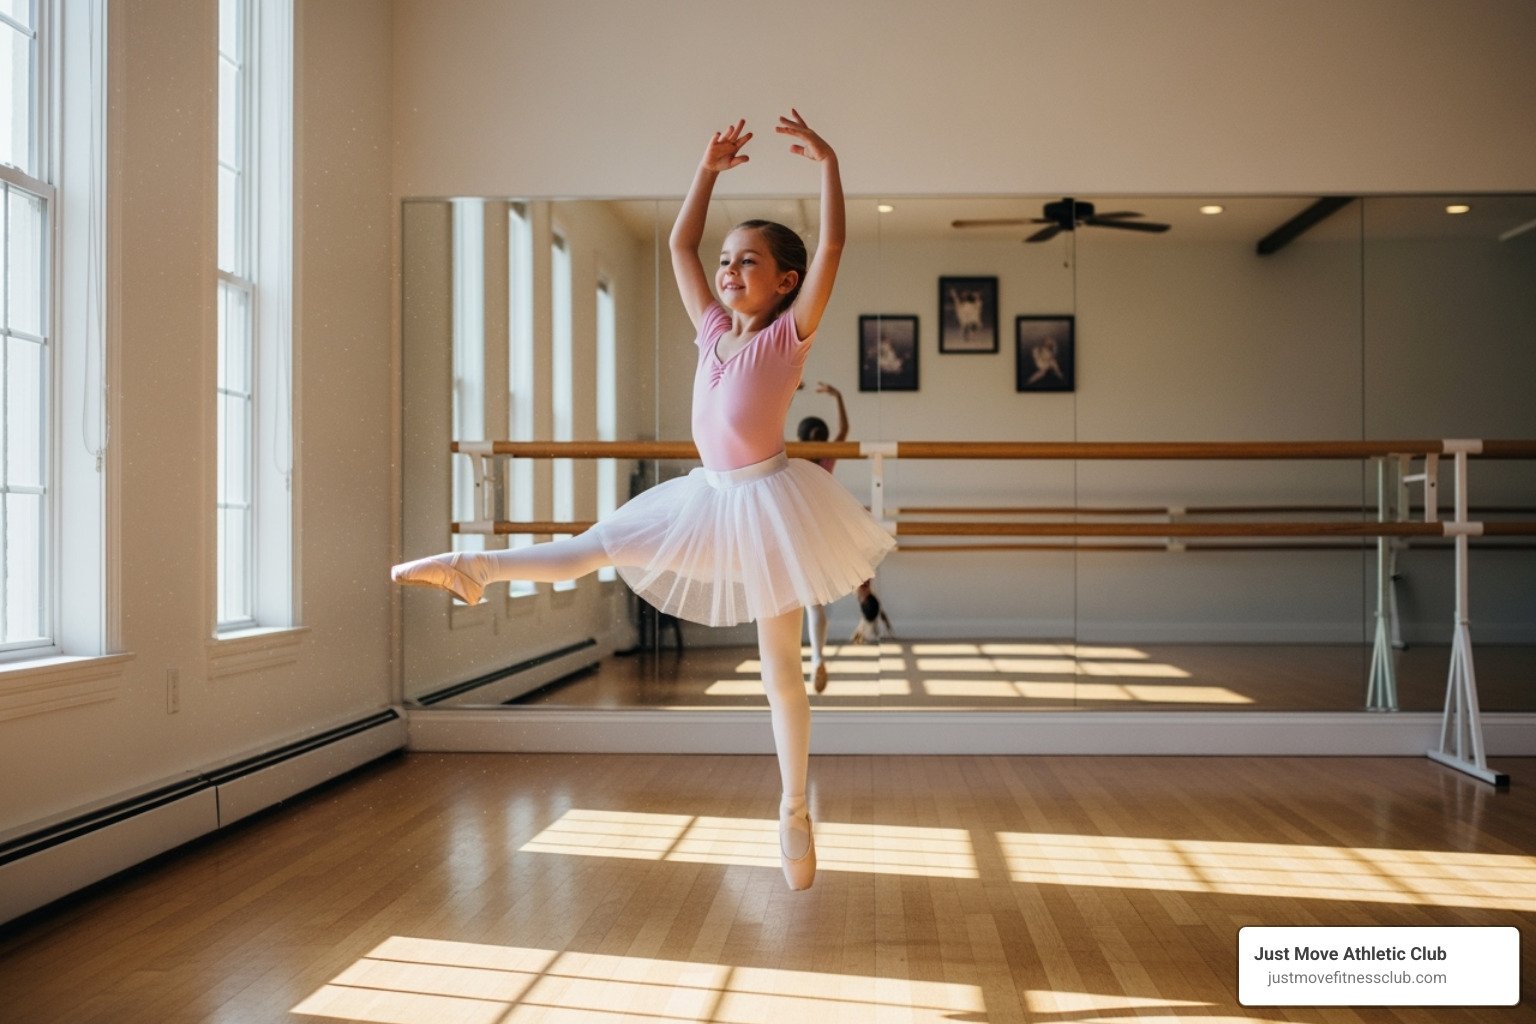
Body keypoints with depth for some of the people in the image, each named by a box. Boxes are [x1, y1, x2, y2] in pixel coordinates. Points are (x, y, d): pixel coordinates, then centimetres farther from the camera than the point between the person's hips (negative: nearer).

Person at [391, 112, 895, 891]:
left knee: (779, 663, 3)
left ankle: (794, 812, 15)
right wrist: (710, 169, 11)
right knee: (594, 547, 4)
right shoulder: (714, 329, 8)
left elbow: (832, 249, -18)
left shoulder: (791, 333, -8)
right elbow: (679, 245, 13)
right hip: (711, 498, 5)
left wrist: (827, 163, -17)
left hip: (766, 501, -5)